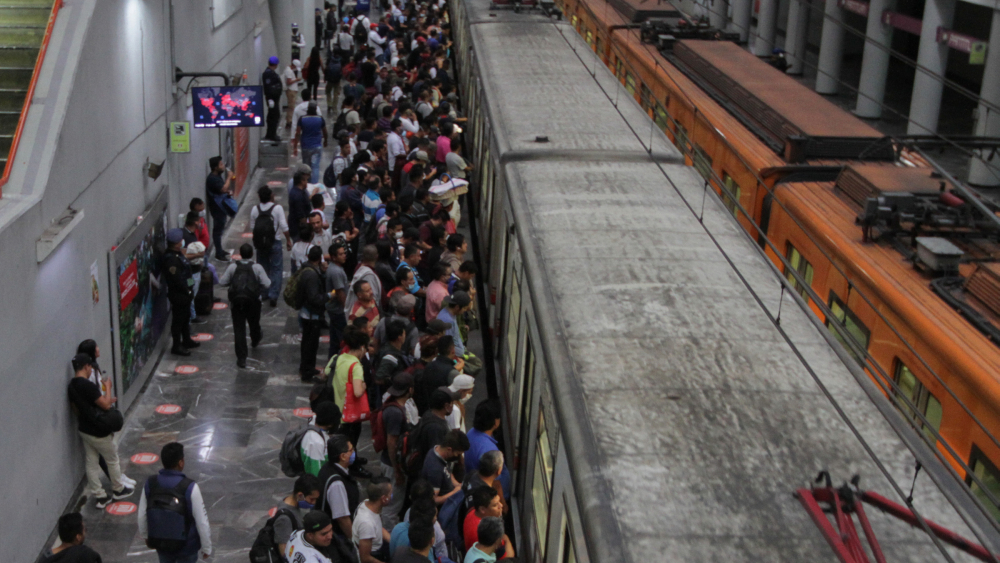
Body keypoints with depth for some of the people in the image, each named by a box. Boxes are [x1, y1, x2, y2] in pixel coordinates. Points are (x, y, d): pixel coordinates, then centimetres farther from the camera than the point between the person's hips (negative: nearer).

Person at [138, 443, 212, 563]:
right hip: (187, 545, -3)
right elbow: (202, 521, -19)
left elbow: (142, 515, -2)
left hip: (161, 543, 4)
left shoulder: (150, 484, -15)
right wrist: (206, 547, -4)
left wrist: (146, 536, 17)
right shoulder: (189, 487, -27)